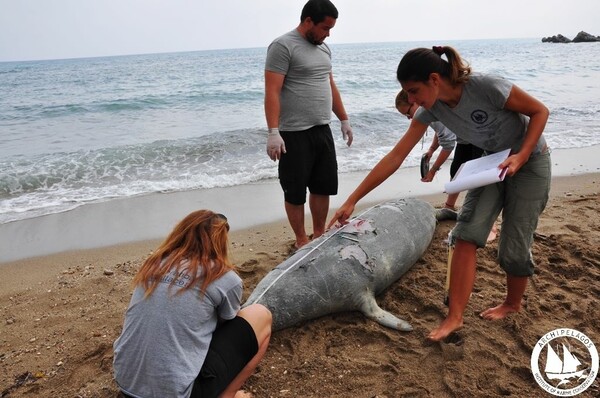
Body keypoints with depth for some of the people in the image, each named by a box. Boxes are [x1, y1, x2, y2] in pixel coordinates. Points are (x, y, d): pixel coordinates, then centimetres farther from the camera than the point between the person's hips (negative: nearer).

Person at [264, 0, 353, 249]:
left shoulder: (323, 48, 15)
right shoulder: (283, 46, -10)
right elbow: (272, 92, -17)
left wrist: (344, 119, 21)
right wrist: (273, 132, -24)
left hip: (322, 131, 8)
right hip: (294, 135, -8)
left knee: (324, 187, 13)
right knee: (295, 192, 3)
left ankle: (319, 234, 28)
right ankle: (301, 240, 17)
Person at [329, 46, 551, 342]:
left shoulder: (486, 87, -31)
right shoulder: (431, 110, -14)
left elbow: (540, 111, -15)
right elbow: (395, 157, -15)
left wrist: (520, 157, -28)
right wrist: (352, 200, -16)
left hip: (530, 162, -4)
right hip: (493, 163, 5)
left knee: (514, 246, -3)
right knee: (466, 234, -9)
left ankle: (512, 304, 26)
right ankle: (455, 316, -2)